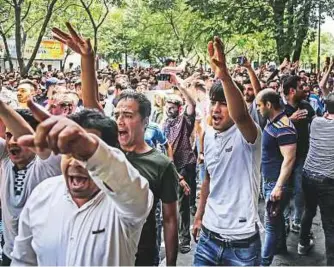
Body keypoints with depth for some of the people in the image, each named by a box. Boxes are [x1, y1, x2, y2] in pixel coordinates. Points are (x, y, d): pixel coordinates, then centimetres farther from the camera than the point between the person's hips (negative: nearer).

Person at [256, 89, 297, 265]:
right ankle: (281, 246, 41)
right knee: (276, 217, 24)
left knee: (271, 223, -2)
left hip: (277, 183, -9)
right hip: (268, 180, 9)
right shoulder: (272, 122, 7)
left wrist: (279, 186, -29)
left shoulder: (283, 127, -23)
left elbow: (289, 159, -27)